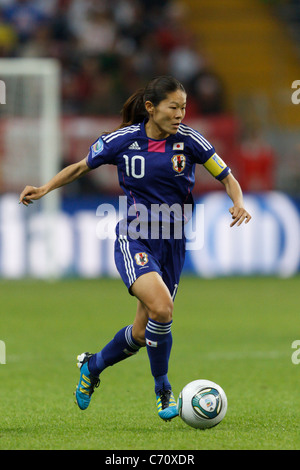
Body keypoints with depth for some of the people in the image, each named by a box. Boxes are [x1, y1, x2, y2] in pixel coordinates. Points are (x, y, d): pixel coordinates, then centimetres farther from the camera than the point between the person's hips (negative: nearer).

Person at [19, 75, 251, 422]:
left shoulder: (189, 140, -4)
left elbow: (226, 177, 4)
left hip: (172, 242, 3)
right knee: (161, 306, -28)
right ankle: (163, 390, -8)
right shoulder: (123, 140, -6)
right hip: (133, 240, -3)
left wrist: (239, 205, -16)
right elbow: (81, 167, 9)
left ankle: (92, 367, 36)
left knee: (144, 331, 6)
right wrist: (45, 188, -3)